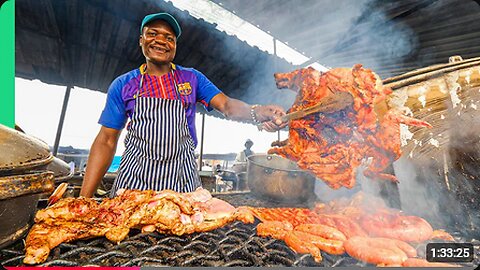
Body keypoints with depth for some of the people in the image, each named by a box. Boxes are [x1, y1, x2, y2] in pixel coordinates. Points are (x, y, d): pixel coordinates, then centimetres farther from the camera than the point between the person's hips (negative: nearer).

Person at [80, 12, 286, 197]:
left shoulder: (192, 78, 4)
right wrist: (84, 197, 0)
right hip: (134, 179, 1)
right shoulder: (122, 85, 4)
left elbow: (227, 105, -8)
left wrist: (257, 112, -30)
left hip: (181, 180, 0)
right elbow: (106, 142, 5)